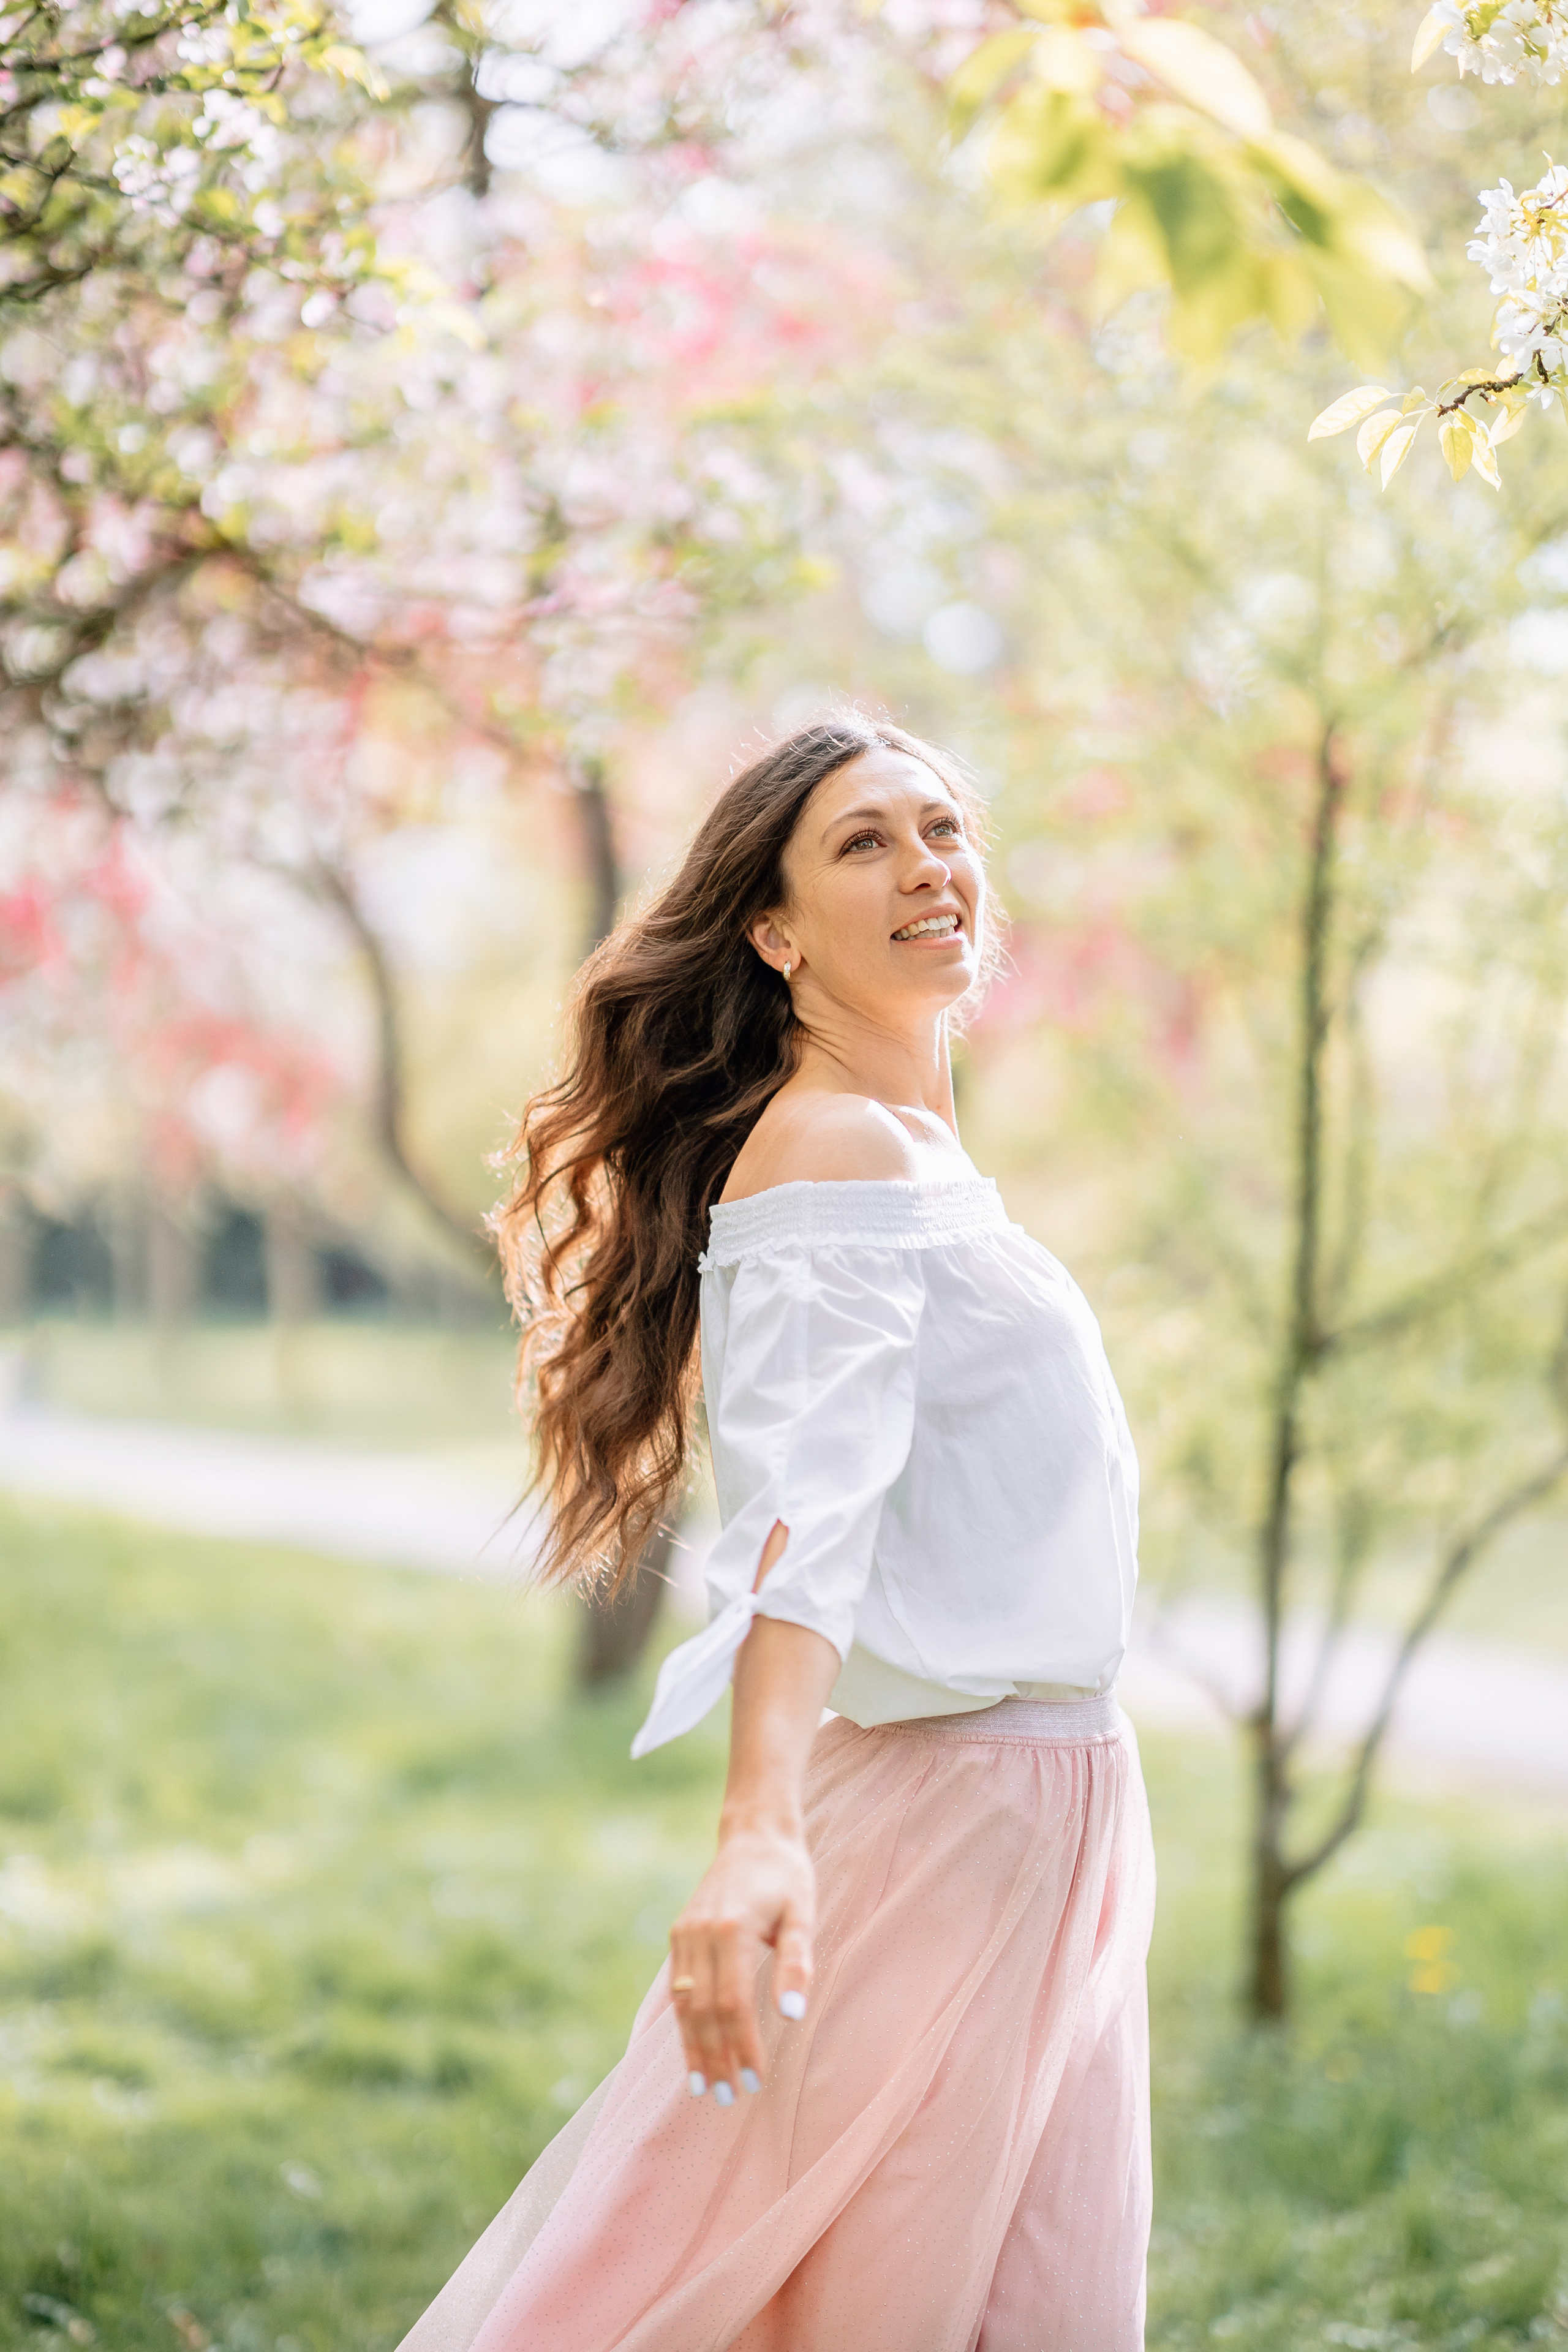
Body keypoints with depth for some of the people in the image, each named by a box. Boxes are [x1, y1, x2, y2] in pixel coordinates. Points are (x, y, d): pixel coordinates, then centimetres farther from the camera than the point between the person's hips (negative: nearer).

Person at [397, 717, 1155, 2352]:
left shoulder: (926, 1150, 17)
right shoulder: (829, 1148, -12)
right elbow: (807, 1498, -28)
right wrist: (762, 1830, -41)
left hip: (1056, 1828, 9)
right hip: (937, 1809, -9)